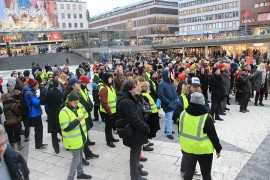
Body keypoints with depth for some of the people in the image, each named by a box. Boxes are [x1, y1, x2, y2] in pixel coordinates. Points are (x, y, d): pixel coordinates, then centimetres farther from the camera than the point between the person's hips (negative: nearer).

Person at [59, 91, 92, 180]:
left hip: (80, 138, 8)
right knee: (76, 159, 1)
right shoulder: (64, 112, -20)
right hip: (73, 141, -8)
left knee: (80, 157, 21)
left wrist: (84, 134, 16)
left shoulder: (78, 109, 4)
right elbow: (66, 128, -26)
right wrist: (77, 120, -28)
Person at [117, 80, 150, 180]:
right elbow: (135, 120, -29)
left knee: (137, 153, 26)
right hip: (134, 133, -10)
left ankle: (138, 169, 46)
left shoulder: (131, 99, 6)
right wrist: (147, 128, -16)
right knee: (135, 154, 9)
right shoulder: (126, 102, -28)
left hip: (136, 131, 10)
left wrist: (145, 127, 3)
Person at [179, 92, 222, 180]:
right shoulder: (206, 118, -22)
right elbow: (213, 136, -12)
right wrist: (218, 149, 2)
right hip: (203, 150, -4)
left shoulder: (183, 114, -8)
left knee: (188, 171, 18)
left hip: (187, 149, 4)